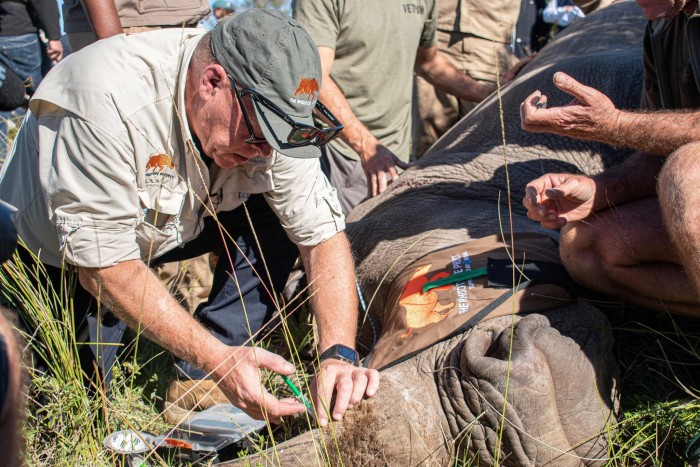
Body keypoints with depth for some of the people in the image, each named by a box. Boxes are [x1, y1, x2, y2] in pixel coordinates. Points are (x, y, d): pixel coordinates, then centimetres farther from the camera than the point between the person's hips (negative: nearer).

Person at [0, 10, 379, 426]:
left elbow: (323, 232, -21)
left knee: (280, 214, -18)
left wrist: (339, 353, -35)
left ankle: (199, 384, -14)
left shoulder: (271, 104, -23)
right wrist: (218, 359, -40)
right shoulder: (107, 97, -39)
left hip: (175, 223, 4)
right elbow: (102, 262, -36)